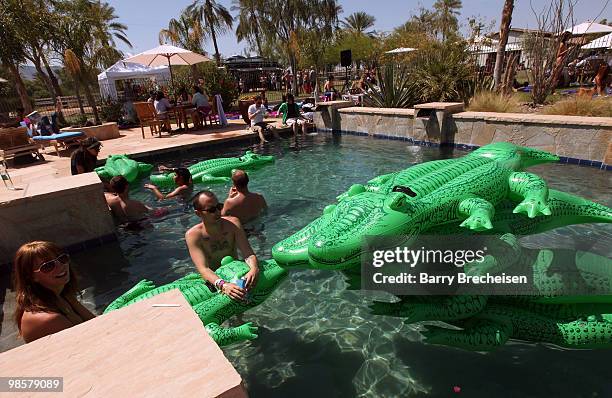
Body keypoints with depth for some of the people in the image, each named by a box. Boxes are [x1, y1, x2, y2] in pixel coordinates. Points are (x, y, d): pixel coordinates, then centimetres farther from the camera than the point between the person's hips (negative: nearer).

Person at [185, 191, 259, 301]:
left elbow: (248, 253, -14)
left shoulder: (233, 223, -8)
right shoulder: (193, 235, -15)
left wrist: (254, 269, -38)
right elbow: (203, 269, -25)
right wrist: (223, 285, -45)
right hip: (213, 281, -1)